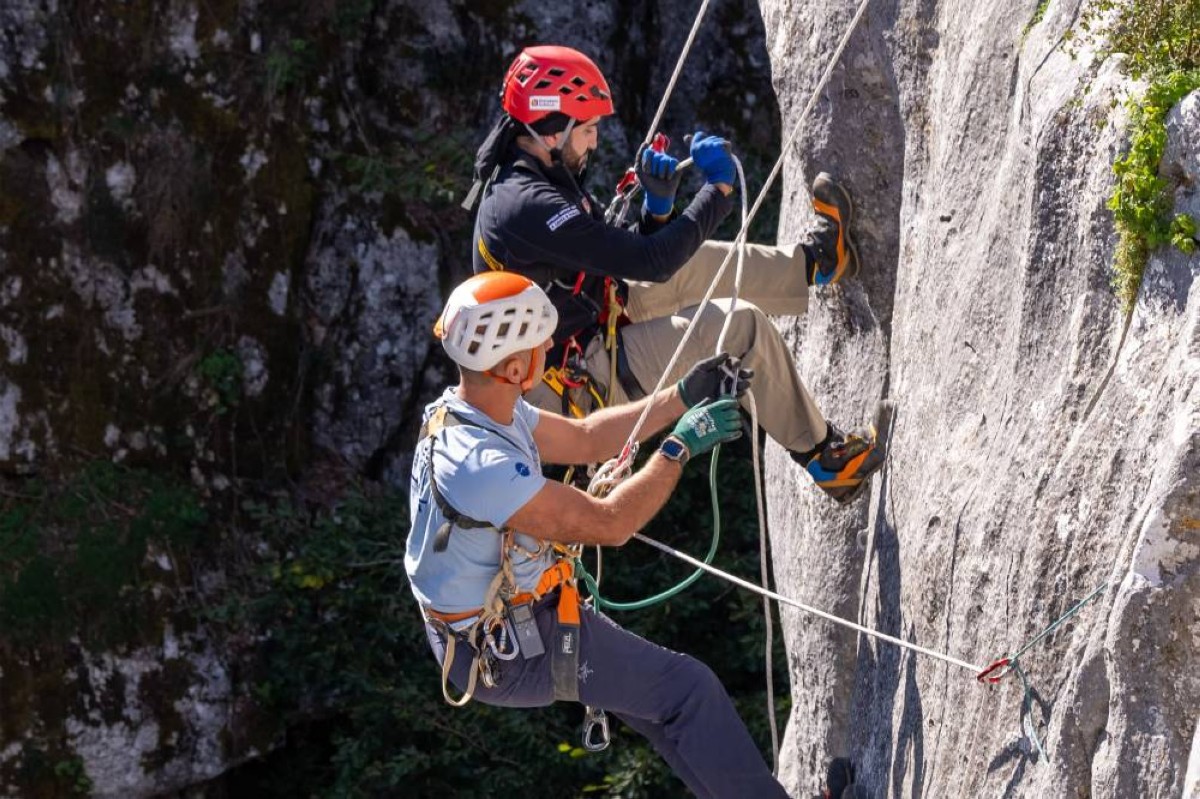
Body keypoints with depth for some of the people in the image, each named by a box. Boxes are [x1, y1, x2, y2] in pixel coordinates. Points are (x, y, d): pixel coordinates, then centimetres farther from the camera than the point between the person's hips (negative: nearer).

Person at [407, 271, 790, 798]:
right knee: (690, 689, -2)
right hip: (510, 654, -9)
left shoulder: (462, 407, -5)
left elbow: (585, 439, 8)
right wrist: (681, 446, -17)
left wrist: (683, 398, 4)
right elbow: (609, 524, -27)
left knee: (654, 689, 20)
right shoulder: (481, 466, -35)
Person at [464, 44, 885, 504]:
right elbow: (651, 262, -28)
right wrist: (719, 190, -19)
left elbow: (623, 258, 11)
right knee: (741, 325, -11)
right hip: (579, 384, -10)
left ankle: (814, 261, 37)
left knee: (691, 265, 18)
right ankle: (825, 457, 3)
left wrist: (658, 205, -7)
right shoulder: (529, 207, -29)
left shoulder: (523, 179, 5)